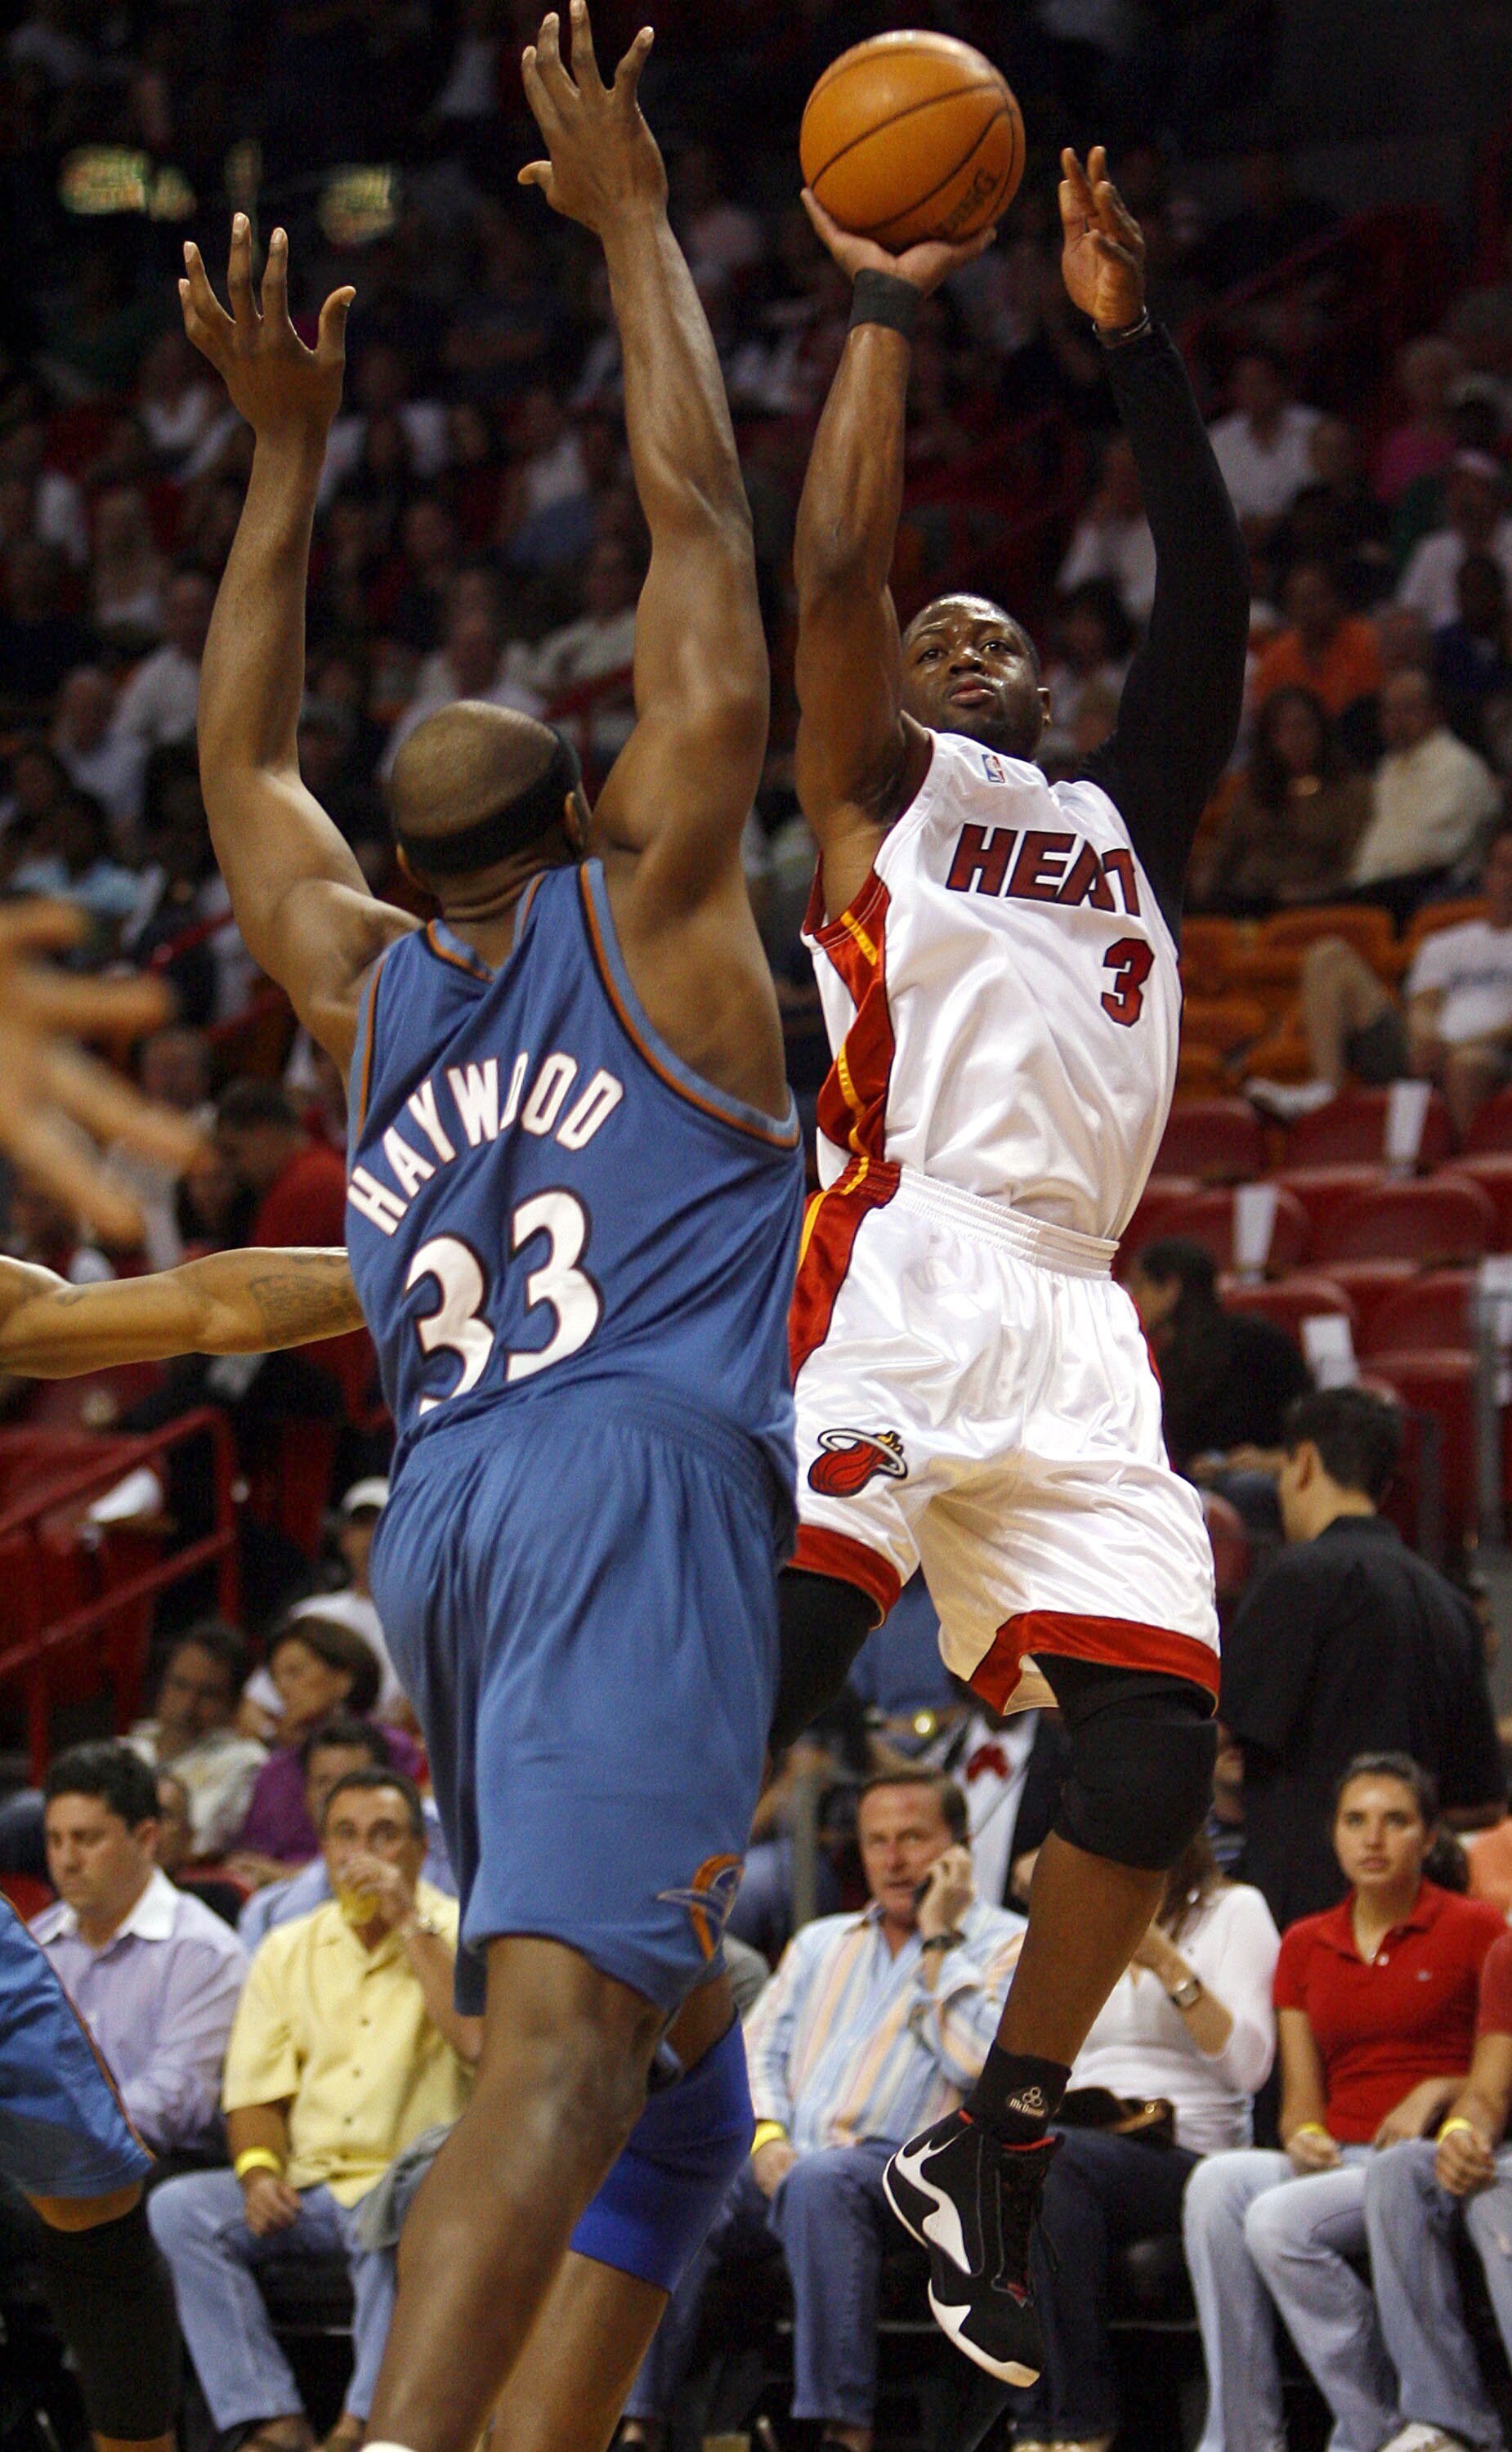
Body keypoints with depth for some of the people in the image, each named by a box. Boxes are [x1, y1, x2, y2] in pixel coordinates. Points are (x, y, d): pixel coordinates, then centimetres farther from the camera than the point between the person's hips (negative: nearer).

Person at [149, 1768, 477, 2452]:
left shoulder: (456, 1935, 2)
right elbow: (255, 2090, 10)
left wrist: (411, 1925, -16)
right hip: (306, 2186, 4)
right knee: (176, 2208, -21)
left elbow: (483, 2045, -18)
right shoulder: (288, 1952, 15)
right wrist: (259, 2170, -11)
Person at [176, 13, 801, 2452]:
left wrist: (284, 453, 44)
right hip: (634, 1475, -7)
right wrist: (635, 230, 20)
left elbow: (240, 761, 41)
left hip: (445, 1519, 7)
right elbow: (696, 521, 13)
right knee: (557, 2040, -24)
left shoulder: (370, 993, 23)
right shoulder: (650, 909, 11)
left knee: (674, 2091, 17)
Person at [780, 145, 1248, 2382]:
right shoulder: (876, 799, 16)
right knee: (753, 1668, -22)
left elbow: (1212, 604, 21)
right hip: (896, 1271, -5)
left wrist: (1130, 346, 18)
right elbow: (837, 566, 3)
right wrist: (888, 309, 10)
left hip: (1071, 1323, 5)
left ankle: (990, 2161, 5)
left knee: (1163, 1737, -6)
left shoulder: (1129, 819, 28)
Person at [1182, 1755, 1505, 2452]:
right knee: (1216, 2181, -28)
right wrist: (1303, 2136, -7)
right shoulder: (1305, 1945, 18)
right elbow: (1301, 2099, 15)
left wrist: (1437, 2093, -14)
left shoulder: (1473, 1930, 4)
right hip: (1339, 2159, 5)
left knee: (1279, 2220, -32)